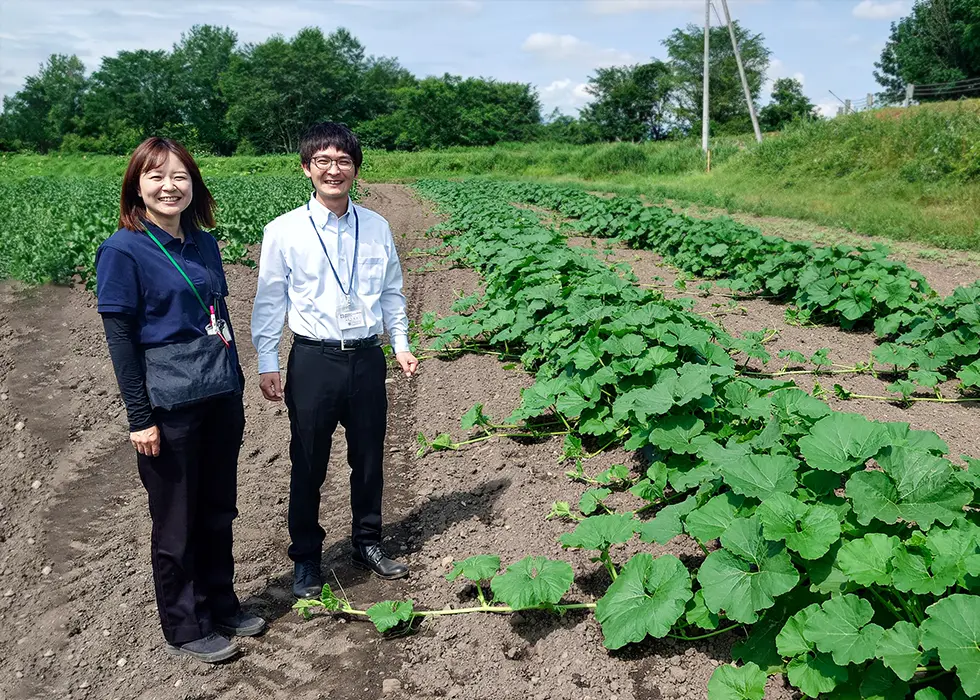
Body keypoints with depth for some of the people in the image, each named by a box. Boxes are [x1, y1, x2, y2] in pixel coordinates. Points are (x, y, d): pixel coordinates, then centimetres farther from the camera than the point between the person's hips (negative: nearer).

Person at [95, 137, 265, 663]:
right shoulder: (123, 250, -10)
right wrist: (140, 418, -13)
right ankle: (185, 628, 24)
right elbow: (119, 338, -11)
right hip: (169, 405, -6)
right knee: (177, 522, 8)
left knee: (218, 511, 17)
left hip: (222, 398, 6)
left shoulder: (203, 244, 7)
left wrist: (235, 386, 13)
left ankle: (221, 605, 35)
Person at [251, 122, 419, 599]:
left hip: (367, 358, 3)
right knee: (309, 465, 8)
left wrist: (401, 344, 7)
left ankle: (367, 544, 35)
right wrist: (267, 364, -4)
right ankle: (305, 559, 26)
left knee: (368, 458, 15)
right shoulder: (284, 232, -5)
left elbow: (392, 292, 12)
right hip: (313, 360, -2)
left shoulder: (377, 228, 4)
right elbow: (269, 301, -1)